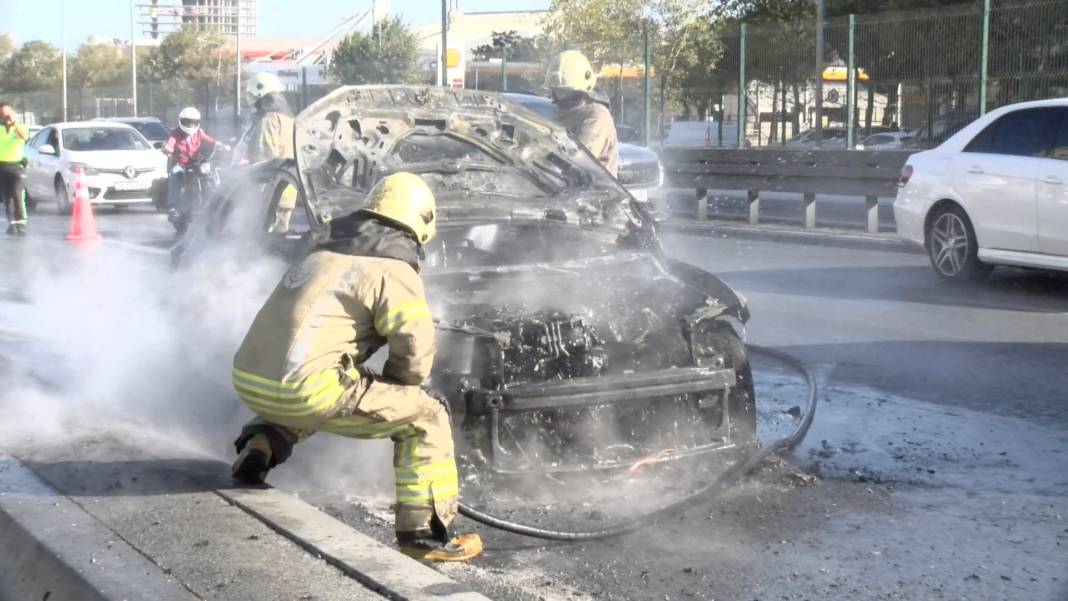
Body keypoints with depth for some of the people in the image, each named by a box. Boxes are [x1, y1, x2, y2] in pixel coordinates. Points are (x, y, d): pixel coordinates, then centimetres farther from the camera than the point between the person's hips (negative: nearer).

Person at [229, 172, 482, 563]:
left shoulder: (321, 257, 22)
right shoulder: (393, 271, -3)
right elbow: (416, 356, -8)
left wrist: (372, 387, 31)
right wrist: (386, 390, 12)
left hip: (249, 382, 8)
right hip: (305, 392, -8)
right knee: (426, 417, 4)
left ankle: (259, 447, 19)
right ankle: (425, 534, 3)